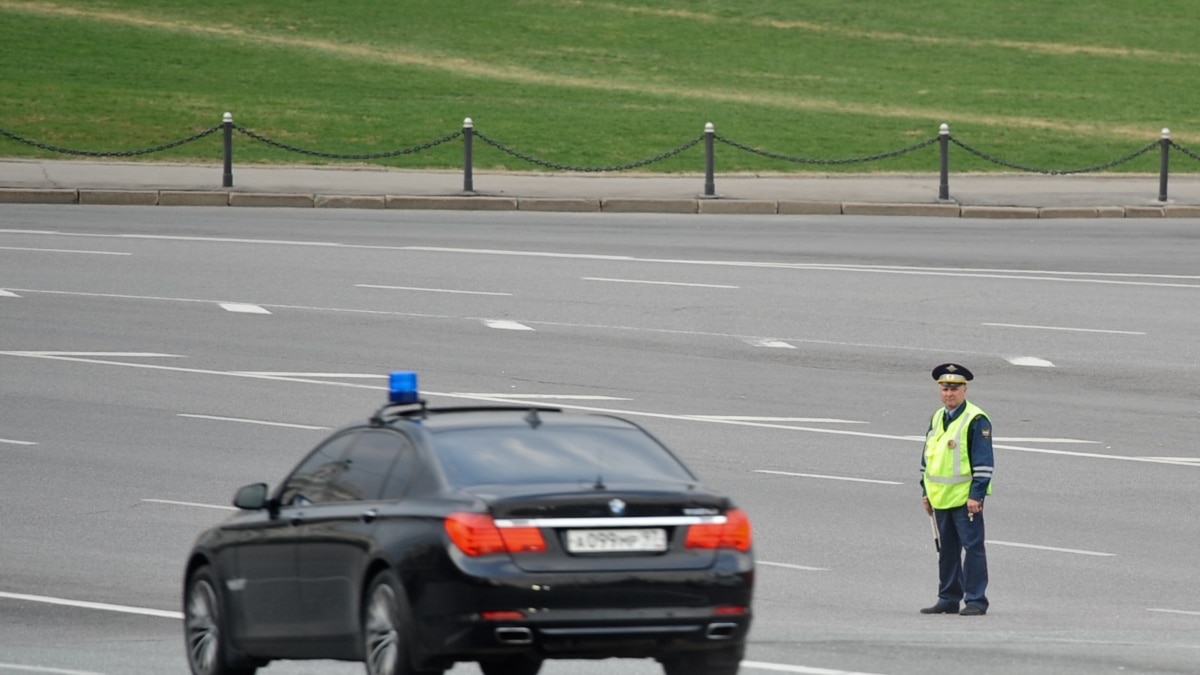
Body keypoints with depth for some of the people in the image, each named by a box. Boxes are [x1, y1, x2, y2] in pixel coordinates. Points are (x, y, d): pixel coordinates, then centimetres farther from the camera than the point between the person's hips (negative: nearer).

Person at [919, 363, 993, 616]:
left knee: (972, 548, -5)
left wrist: (976, 495, -17)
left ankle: (975, 601, -3)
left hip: (965, 498, -7)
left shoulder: (975, 420, -10)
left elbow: (983, 462, -12)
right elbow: (927, 456, 21)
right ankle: (948, 599, 19)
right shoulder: (937, 418, 14)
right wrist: (926, 491, 18)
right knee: (946, 550, 12)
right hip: (941, 499, 7)